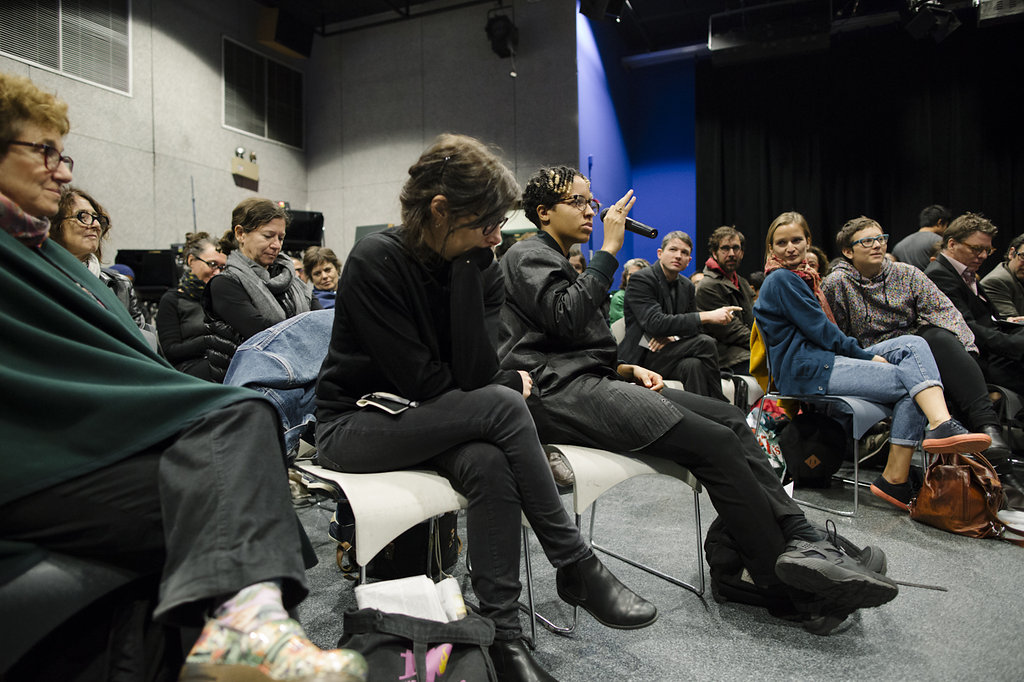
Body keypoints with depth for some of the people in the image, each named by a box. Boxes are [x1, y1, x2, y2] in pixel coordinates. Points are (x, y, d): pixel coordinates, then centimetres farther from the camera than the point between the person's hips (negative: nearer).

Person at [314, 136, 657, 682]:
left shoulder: (479, 268, -2)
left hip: (431, 421, 5)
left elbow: (474, 373, -16)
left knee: (489, 464, -32)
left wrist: (468, 267, -19)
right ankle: (575, 568, -15)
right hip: (354, 425, -4)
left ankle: (503, 634, -19)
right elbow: (420, 379, -21)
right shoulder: (375, 262, -17)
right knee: (503, 406, -29)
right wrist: (510, 387, -9)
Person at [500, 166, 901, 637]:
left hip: (587, 380, 9)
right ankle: (790, 585, -13)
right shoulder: (528, 256, 3)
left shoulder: (559, 263, 31)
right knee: (715, 442, -21)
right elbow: (566, 316, -17)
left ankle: (800, 542, -16)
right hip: (558, 392, -9)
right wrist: (609, 249, -11)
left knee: (729, 419, -8)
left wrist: (629, 370, 11)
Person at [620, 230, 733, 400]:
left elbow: (695, 329, 12)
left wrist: (673, 336, -13)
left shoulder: (687, 286, 12)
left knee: (693, 365, -30)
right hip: (642, 358, -5)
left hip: (669, 354, 6)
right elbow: (655, 323, -25)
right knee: (705, 343, -23)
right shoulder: (641, 279, -11)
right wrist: (706, 316, -28)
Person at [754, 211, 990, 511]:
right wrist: (869, 357, -8)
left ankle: (941, 424, -24)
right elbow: (819, 330, -13)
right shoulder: (781, 280, -8)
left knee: (913, 344, -8)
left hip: (823, 358, 9)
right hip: (804, 369, -9)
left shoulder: (801, 277, 23)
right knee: (909, 381, -14)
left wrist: (867, 355, 7)